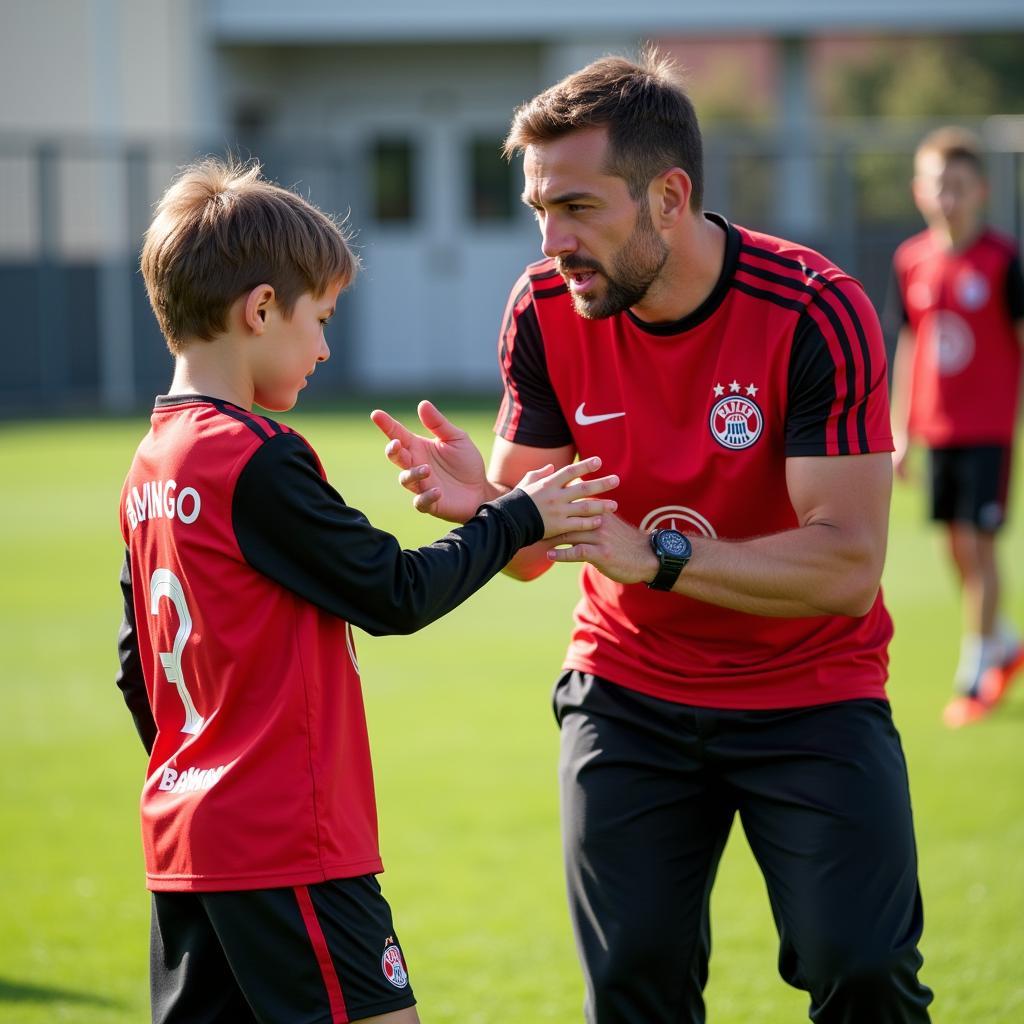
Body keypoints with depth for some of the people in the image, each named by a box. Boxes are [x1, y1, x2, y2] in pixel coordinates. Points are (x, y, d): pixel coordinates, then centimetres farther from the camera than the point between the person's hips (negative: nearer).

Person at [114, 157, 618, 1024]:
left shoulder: (151, 465, 11)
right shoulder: (258, 462, -15)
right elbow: (396, 596, -11)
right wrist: (517, 519, 1)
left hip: (184, 842, 9)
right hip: (289, 846, -9)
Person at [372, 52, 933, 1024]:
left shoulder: (814, 313, -21)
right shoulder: (546, 310, -8)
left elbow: (847, 565, -26)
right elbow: (531, 547, -1)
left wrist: (656, 556, -35)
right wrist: (477, 498, -25)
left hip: (809, 693, -3)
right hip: (628, 691, 3)